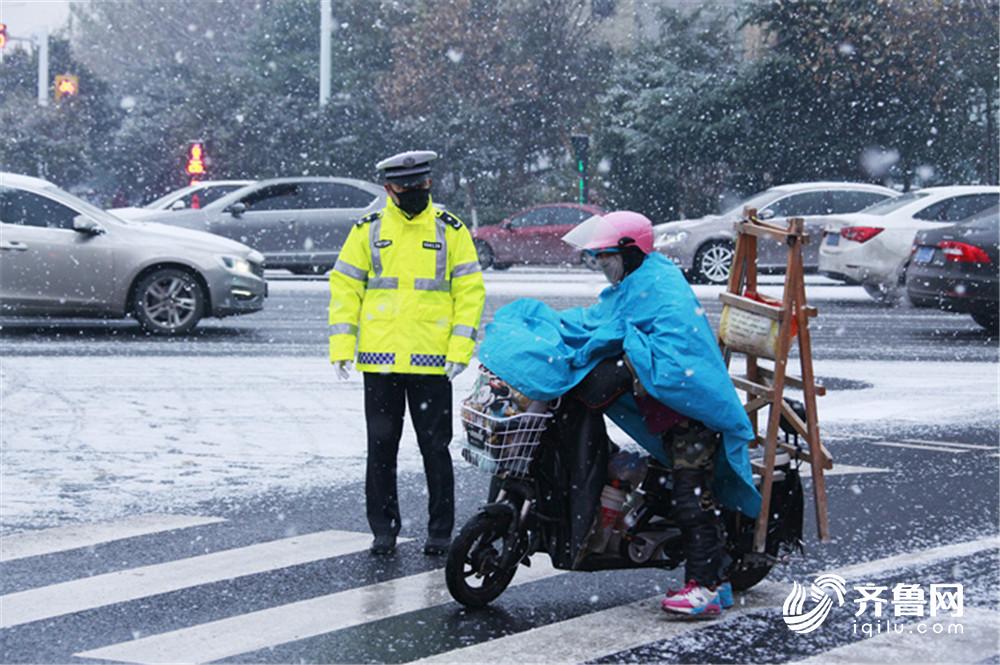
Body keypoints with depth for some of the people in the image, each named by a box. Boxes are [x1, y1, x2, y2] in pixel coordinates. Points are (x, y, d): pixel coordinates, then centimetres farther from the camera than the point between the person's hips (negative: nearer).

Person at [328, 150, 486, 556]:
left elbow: (470, 290, 3)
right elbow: (344, 287, 8)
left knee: (435, 447, 4)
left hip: (432, 361, -1)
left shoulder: (450, 230, 4)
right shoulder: (368, 230, 7)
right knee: (381, 446, 7)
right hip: (379, 359, 1)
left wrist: (460, 350, -7)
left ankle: (440, 530, 13)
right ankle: (383, 529, 16)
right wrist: (341, 347, -2)